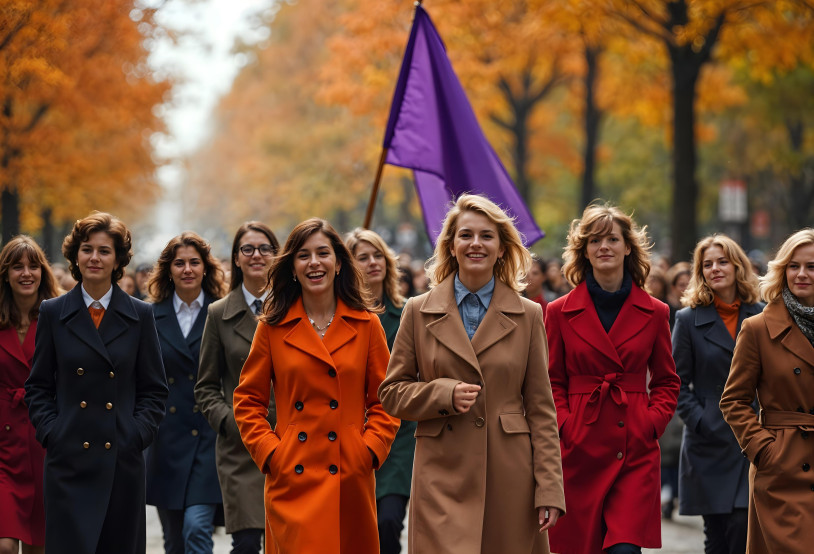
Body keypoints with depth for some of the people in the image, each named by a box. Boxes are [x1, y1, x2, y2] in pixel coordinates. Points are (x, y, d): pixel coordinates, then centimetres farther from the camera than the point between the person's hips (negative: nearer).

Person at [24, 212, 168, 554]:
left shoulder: (139, 316, 6)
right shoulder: (53, 313, 6)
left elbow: (154, 390, 8)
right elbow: (38, 387, 8)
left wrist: (136, 435, -5)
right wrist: (50, 433, -5)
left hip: (123, 460, 1)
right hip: (68, 460, -1)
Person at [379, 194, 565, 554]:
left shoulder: (528, 316, 7)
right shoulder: (419, 312, 7)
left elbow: (541, 409, 6)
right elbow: (391, 394, 9)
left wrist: (549, 491, -2)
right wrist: (444, 394, -11)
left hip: (510, 479, 1)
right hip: (443, 479, -1)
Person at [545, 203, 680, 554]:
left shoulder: (654, 313, 7)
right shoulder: (561, 312, 5)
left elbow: (667, 382, 14)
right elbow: (552, 383, 8)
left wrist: (652, 423, -2)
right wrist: (565, 426, -6)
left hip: (635, 451, 0)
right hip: (580, 449, 0)